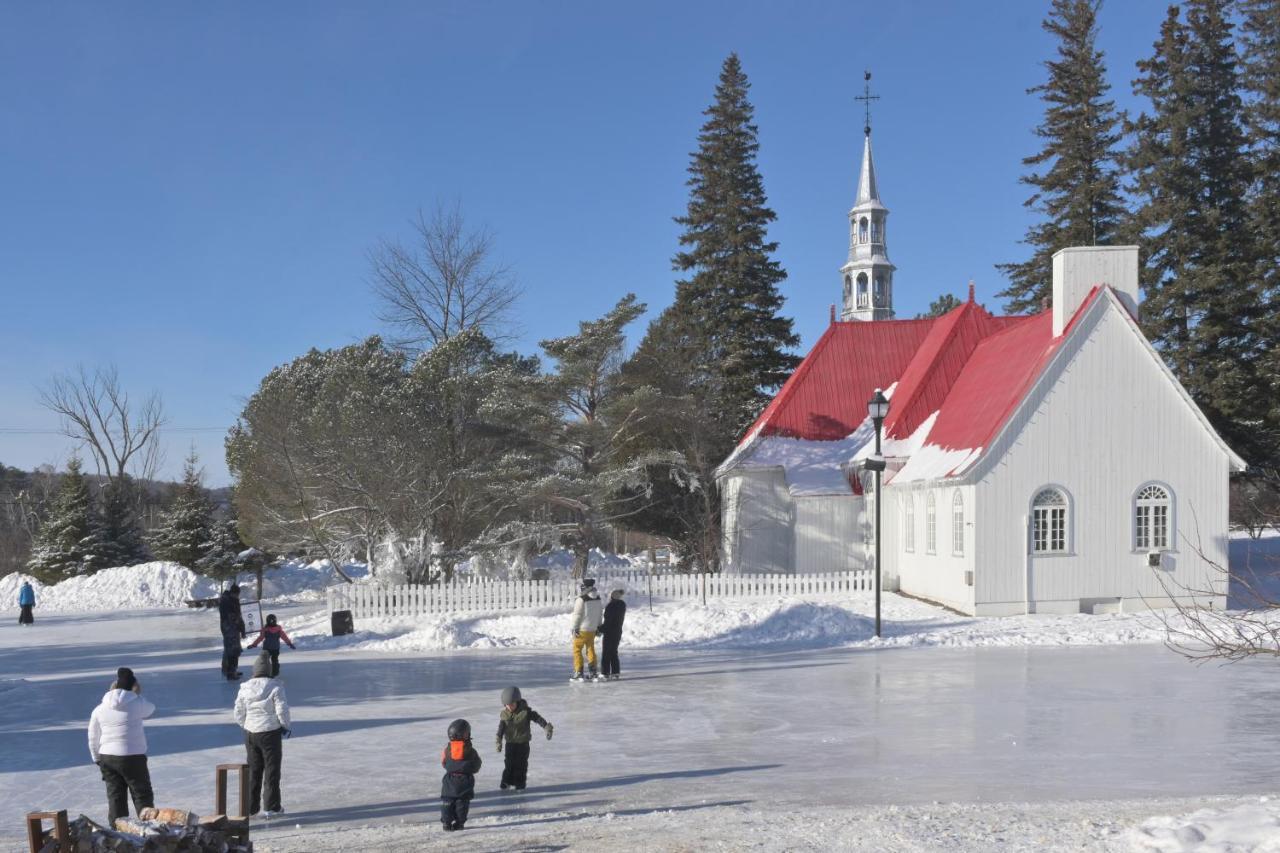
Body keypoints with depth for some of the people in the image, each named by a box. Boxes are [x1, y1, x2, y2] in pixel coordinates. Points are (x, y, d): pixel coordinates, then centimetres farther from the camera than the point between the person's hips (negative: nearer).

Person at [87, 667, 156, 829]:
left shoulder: (100, 709, 3)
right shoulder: (136, 704, -12)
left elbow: (93, 738, 9)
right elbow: (150, 709, 11)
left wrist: (98, 760, 19)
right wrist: (138, 694, 19)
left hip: (107, 758, 5)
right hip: (132, 758, -4)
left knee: (115, 798, 10)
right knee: (143, 797, 6)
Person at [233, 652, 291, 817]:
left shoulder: (244, 688, -1)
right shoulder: (275, 687, -14)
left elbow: (239, 713, 4)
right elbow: (282, 710, -14)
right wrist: (285, 726, 3)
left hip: (250, 734, 4)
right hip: (270, 733, -4)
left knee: (253, 770, 15)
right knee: (272, 769, 6)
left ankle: (251, 806, 20)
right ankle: (272, 807, 9)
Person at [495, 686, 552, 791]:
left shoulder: (525, 711, -14)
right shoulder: (504, 714, -4)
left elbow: (538, 718, -13)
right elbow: (501, 728, -2)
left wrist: (547, 728, -19)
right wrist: (498, 741, -10)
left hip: (523, 743, -2)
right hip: (510, 742, 2)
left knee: (521, 764, 3)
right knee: (509, 763, 7)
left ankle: (520, 783, 15)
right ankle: (507, 782, 20)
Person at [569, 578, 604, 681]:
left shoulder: (581, 599, -18)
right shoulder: (598, 599, 4)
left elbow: (577, 615, -16)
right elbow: (600, 614, 11)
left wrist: (574, 628, -9)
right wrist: (598, 626, 20)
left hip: (582, 629, -6)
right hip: (592, 629, 6)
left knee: (577, 649, 4)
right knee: (591, 650, 14)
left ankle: (578, 673, -1)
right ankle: (593, 673, 14)